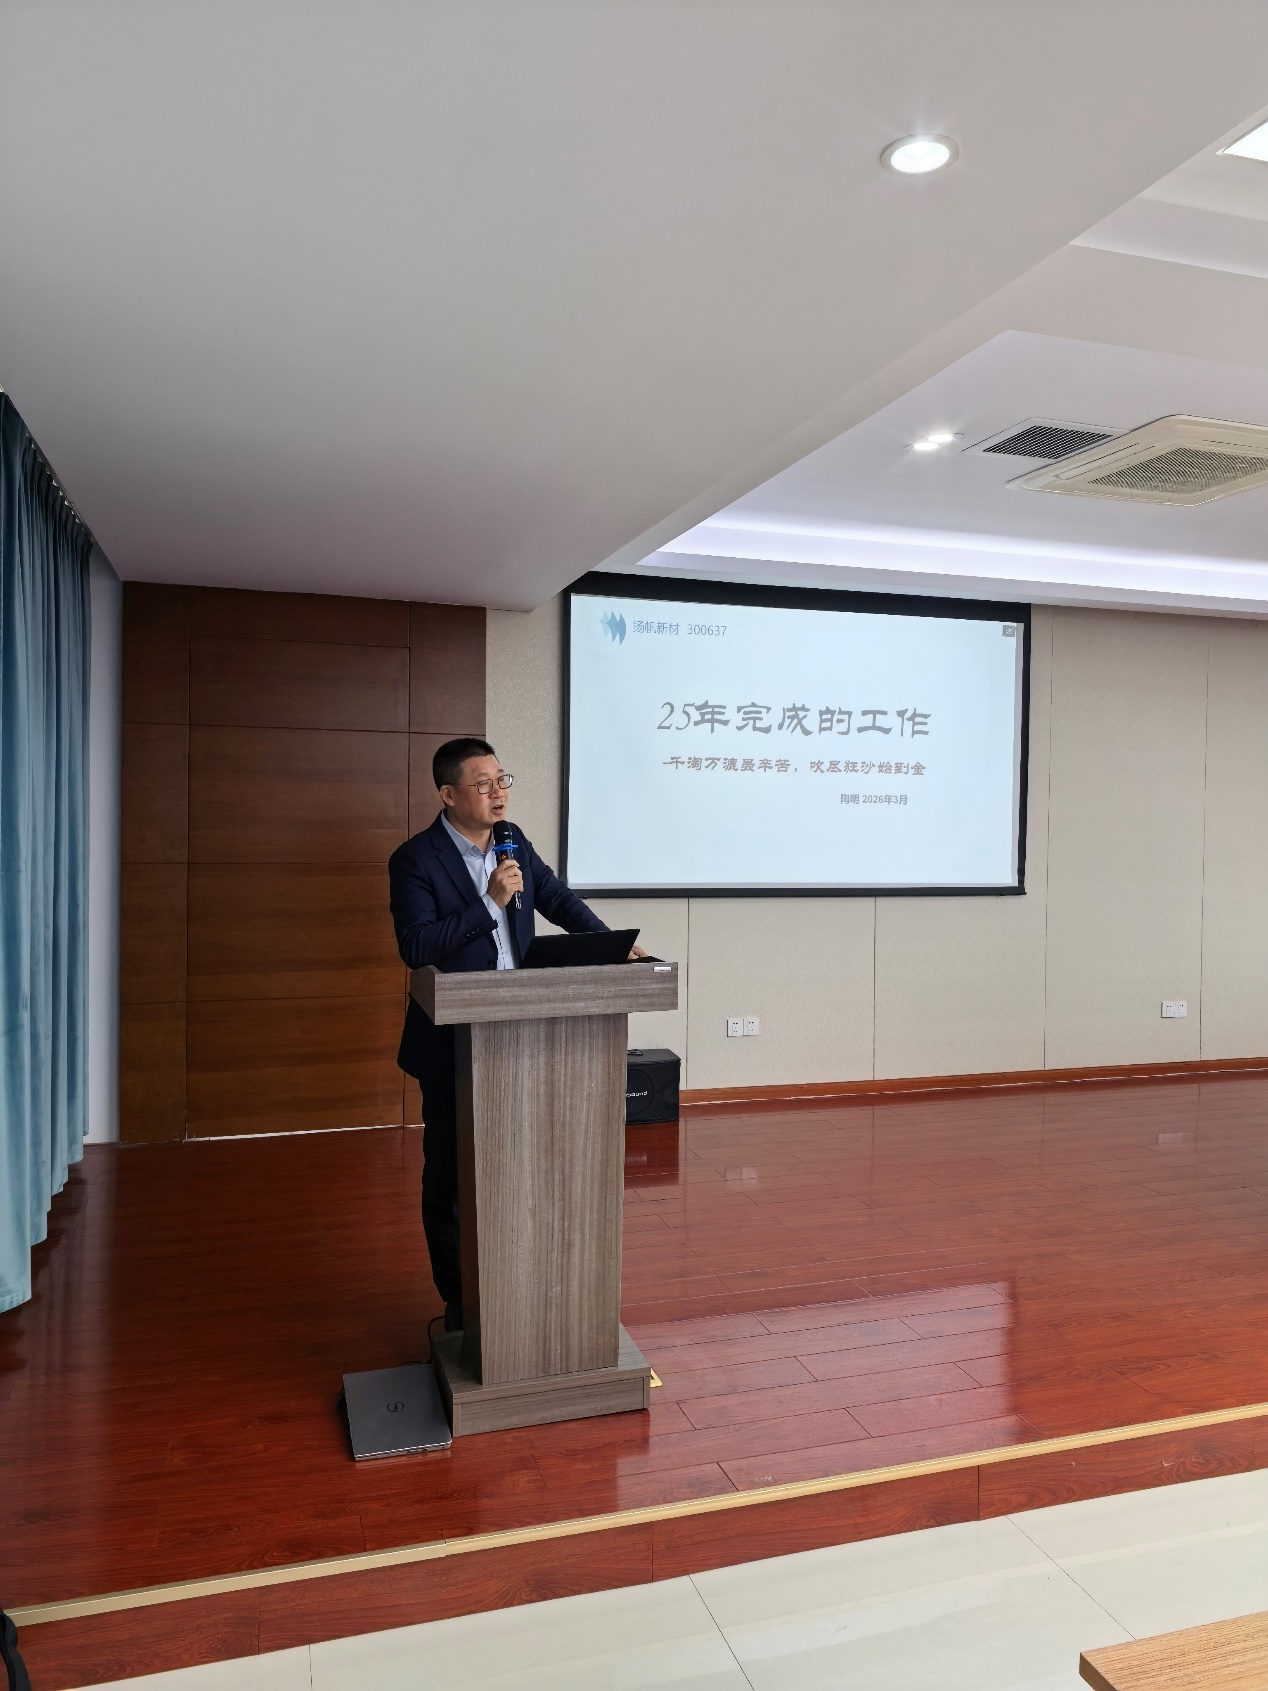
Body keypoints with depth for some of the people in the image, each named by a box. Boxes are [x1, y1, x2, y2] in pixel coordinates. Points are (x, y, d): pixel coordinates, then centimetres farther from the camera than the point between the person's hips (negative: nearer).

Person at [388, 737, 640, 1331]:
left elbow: (556, 897, 13)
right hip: (451, 1046, -5)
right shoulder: (415, 860, -14)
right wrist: (491, 903, -26)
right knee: (450, 1176, 9)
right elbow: (416, 948, -23)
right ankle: (459, 1305, 26)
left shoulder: (514, 841, 3)